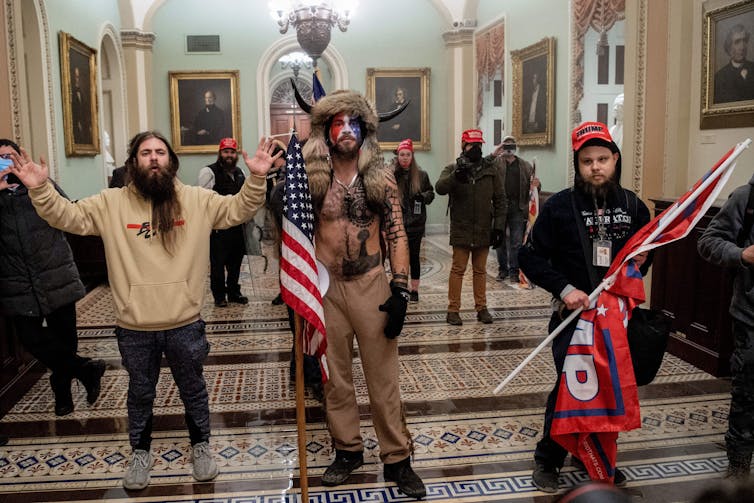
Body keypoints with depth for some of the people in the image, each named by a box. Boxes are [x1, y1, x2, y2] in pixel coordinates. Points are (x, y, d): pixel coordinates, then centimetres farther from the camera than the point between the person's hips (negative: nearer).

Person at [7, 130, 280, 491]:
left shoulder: (197, 199, -3)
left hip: (184, 324, 0)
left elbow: (238, 210, -4)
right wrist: (40, 190, -19)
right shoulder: (111, 203, -2)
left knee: (193, 391, 17)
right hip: (134, 328, 1)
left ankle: (201, 446, 39)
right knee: (140, 394, 20)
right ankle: (140, 453, 41)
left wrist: (256, 179, -20)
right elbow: (66, 216, -2)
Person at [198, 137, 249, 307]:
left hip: (237, 225, 6)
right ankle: (219, 296, 15)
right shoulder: (209, 172, -7)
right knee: (218, 263, 2)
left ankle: (234, 293, 27)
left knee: (236, 261, 13)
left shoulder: (240, 172, 14)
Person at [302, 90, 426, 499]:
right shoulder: (312, 179, -1)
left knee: (384, 375, 5)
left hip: (371, 285, -1)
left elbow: (396, 236, -2)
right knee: (335, 375, 12)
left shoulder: (381, 179, -1)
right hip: (325, 286, 1)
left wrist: (400, 291, -9)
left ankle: (397, 458, 19)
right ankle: (347, 449, 29)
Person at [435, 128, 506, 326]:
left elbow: (500, 199, 6)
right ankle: (453, 310, 9)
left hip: (484, 230, 2)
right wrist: (456, 176, -36)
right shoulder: (453, 169, 0)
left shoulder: (491, 169, 6)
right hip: (461, 230, -2)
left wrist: (499, 226, -1)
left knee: (480, 270, 12)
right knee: (458, 269, 3)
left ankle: (481, 308, 22)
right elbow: (440, 188, -19)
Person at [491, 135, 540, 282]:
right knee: (500, 240, 7)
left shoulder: (525, 166, 12)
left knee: (516, 242, 2)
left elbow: (533, 186, 15)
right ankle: (502, 269, 19)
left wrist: (536, 185, -8)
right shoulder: (496, 163, 5)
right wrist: (494, 154, -19)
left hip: (518, 208, 1)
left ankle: (514, 271, 10)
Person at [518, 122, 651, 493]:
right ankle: (547, 460, 19)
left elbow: (646, 253, 19)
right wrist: (564, 288, -15)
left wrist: (642, 262, -5)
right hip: (573, 314, -3)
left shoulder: (634, 206, 4)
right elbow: (530, 257, -5)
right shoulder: (559, 206, -7)